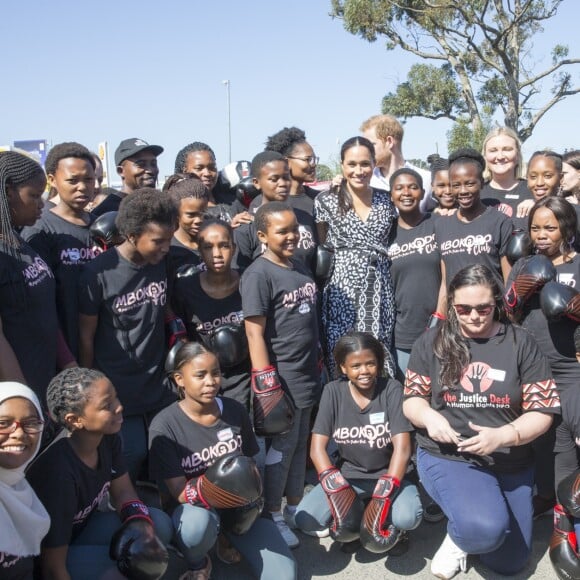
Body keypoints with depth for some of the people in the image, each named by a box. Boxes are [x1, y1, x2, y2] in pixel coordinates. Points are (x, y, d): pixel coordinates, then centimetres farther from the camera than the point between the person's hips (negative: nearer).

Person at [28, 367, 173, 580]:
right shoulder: (59, 473, -34)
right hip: (40, 558, -7)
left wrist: (141, 524, -20)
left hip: (82, 528, 7)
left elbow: (123, 491, 0)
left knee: (159, 524, -12)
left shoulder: (108, 439, -13)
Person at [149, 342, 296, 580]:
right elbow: (180, 492, -18)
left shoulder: (235, 410, -4)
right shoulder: (164, 426, -17)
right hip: (194, 507, -3)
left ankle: (229, 540, 16)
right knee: (198, 522, -39)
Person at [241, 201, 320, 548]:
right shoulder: (258, 275, -13)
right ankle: (273, 517, 20)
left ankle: (295, 508, 30)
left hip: (307, 374, 7)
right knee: (282, 445, 3)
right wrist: (266, 381, -20)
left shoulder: (300, 268, 11)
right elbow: (254, 331, -17)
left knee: (301, 442, 16)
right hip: (281, 377, -7)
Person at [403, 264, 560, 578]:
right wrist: (429, 416, -23)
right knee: (485, 530, -31)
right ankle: (457, 533, 5)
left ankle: (466, 525, 41)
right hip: (447, 455, -2)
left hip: (510, 462, 3)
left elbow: (542, 411, -7)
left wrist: (502, 436, -26)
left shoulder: (520, 342, -5)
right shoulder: (431, 342, -4)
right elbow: (412, 400, 1)